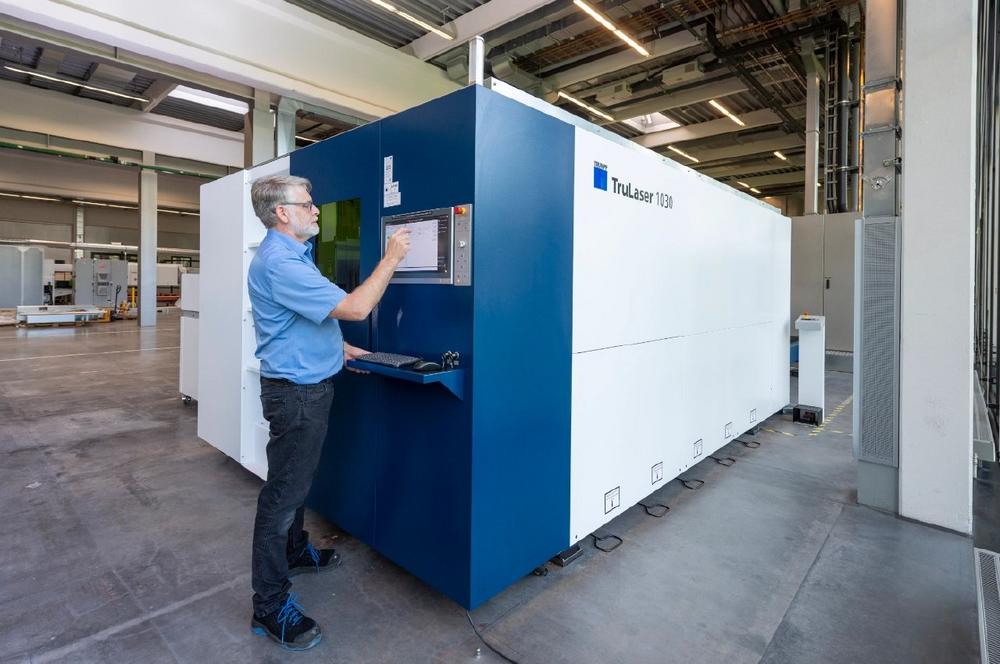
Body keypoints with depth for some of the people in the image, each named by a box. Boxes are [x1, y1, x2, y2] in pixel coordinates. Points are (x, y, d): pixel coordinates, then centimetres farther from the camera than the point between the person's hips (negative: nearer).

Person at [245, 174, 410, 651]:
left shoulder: (293, 254, 12)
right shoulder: (277, 263, -24)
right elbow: (354, 308, -30)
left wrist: (341, 348, 14)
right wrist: (391, 259, -20)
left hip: (308, 386, 10)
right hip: (295, 393, -10)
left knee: (298, 480, 23)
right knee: (282, 492, 0)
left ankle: (295, 552, 43)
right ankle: (270, 607, 15)